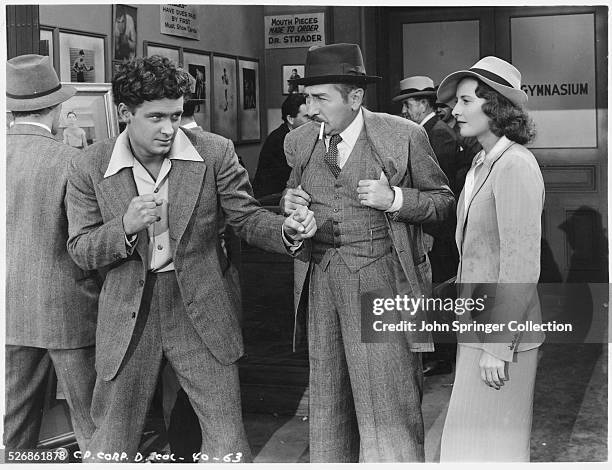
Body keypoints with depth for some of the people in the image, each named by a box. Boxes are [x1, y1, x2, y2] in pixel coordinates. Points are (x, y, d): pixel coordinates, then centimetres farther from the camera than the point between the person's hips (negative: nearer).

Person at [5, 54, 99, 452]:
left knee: (14, 423, 14)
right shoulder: (72, 162, -15)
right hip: (66, 312, -5)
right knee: (92, 421, 7)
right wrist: (98, 298, 1)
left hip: (10, 311, 5)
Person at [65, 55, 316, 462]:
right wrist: (126, 226, -22)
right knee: (111, 447, 12)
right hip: (128, 317, 1)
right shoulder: (90, 168, -4)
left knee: (228, 447, 6)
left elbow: (247, 219, 1)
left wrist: (287, 230, -21)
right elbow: (81, 251, -2)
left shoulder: (214, 152, -5)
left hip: (202, 311, 0)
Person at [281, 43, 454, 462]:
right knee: (327, 394, 12)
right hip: (321, 280, 5)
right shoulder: (299, 141, 7)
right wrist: (290, 204, -1)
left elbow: (444, 200, 1)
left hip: (382, 276, -4)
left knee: (389, 397, -3)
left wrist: (395, 199, -17)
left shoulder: (404, 136, -6)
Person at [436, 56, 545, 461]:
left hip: (503, 329, -9)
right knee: (473, 434, 17)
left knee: (484, 441, 0)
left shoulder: (515, 165, -18)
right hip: (479, 322, 9)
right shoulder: (483, 163, 11)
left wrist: (499, 346, -20)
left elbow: (522, 267, -21)